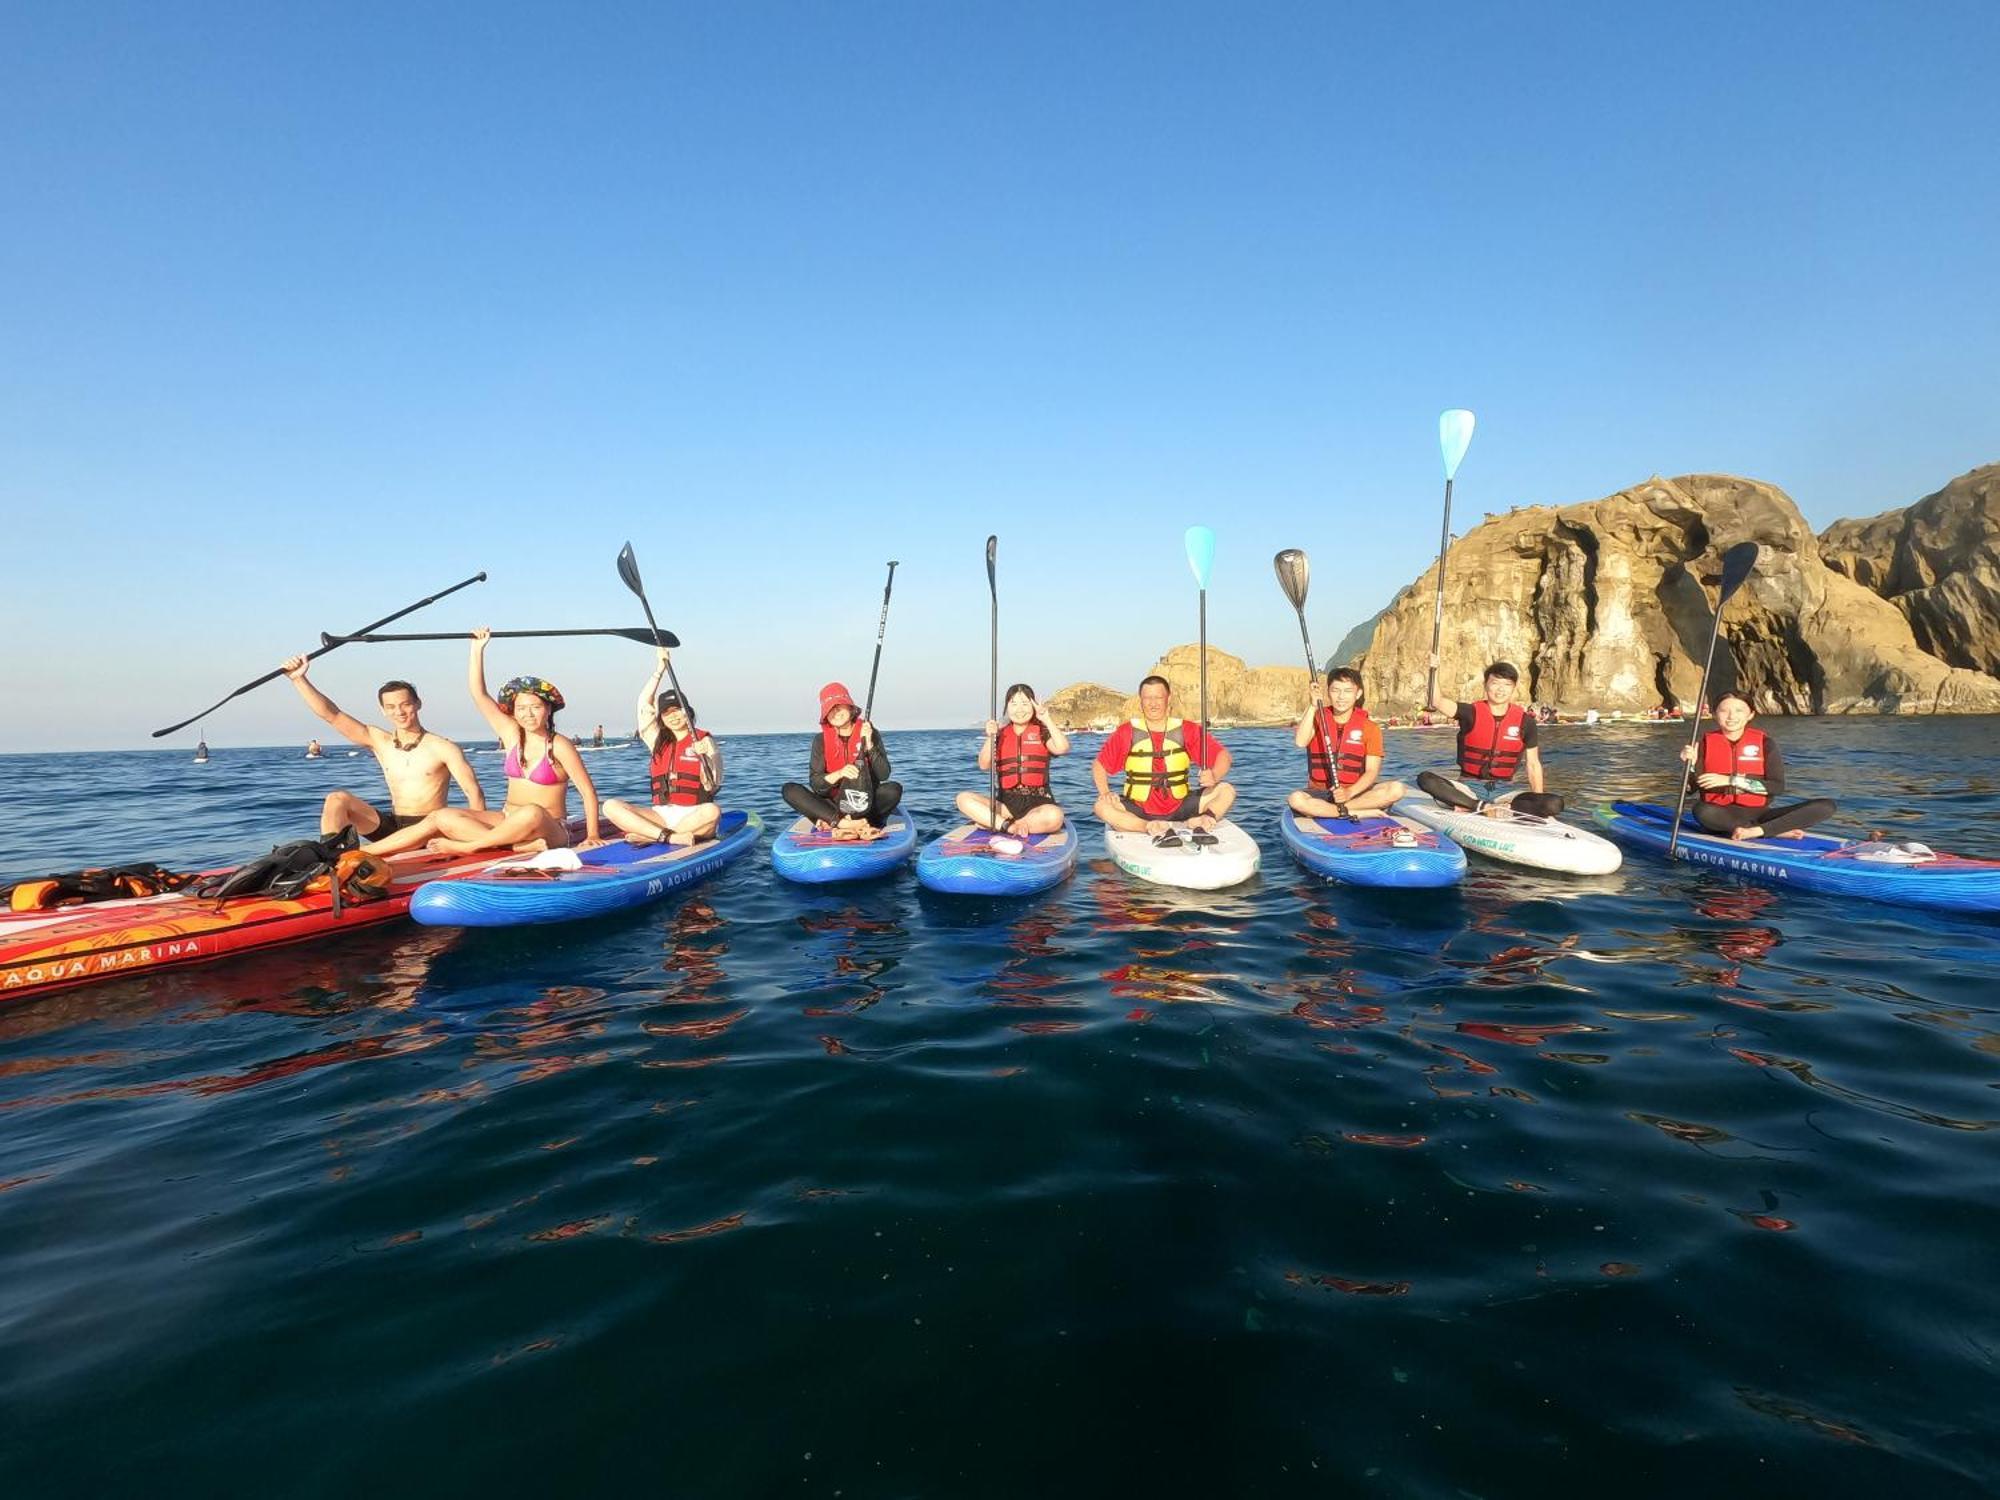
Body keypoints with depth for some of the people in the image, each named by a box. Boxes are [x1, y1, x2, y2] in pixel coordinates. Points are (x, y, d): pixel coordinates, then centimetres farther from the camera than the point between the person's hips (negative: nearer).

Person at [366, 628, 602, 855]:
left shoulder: (559, 745, -9)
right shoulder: (512, 734, 6)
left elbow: (588, 791, -11)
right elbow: (478, 694, 4)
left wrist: (592, 835, -19)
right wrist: (477, 648, 0)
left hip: (550, 830, -4)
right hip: (506, 822, 5)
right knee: (443, 817, -6)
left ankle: (467, 846, -21)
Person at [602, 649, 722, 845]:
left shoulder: (705, 741, 3)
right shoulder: (659, 741, 16)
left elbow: (711, 787, -3)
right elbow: (644, 704, 8)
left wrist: (704, 757, -21)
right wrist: (660, 668, 6)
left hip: (694, 816, -4)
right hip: (660, 815, 4)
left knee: (712, 812, -38)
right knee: (611, 806, -16)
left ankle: (649, 836, -27)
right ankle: (672, 837, -30)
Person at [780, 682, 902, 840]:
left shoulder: (868, 733, 0)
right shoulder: (821, 740, 2)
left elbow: (884, 775, -7)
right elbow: (815, 784, -7)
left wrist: (869, 743, -17)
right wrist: (839, 774, -25)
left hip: (865, 803, -1)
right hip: (832, 804, 1)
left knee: (894, 789, -28)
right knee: (789, 789, -19)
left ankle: (832, 823, -33)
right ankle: (849, 824, -33)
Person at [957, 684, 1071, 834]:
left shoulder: (1042, 731, 6)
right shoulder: (1000, 734, 12)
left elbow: (1063, 748, -15)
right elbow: (984, 765, 0)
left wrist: (1047, 720, -16)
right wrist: (990, 738, -13)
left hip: (1037, 803, -2)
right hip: (1006, 802, 3)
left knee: (1054, 816, -37)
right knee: (964, 798, -18)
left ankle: (992, 823, -25)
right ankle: (1009, 826, -25)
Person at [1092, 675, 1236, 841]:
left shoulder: (1187, 730, 0)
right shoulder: (1126, 733, -1)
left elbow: (1223, 755, -3)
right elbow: (1099, 764, 1)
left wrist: (1214, 776, -25)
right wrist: (1105, 792, -18)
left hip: (1179, 808, 1)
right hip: (1139, 811, -1)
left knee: (1226, 791, -14)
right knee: (1102, 806, -29)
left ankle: (1200, 822, -37)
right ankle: (1153, 829, -41)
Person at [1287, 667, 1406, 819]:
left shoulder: (1370, 728, 3)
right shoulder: (1316, 719, 4)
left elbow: (1372, 771, -5)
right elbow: (1300, 742, -17)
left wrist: (1349, 793, -23)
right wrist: (1313, 705, -20)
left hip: (1356, 791, 1)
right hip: (1319, 792, -1)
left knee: (1397, 789, -25)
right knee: (1296, 799, -34)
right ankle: (1366, 812, -24)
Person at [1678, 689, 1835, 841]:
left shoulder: (1764, 742, 4)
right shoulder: (1706, 742, 2)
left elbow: (1778, 787, -7)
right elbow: (1690, 789, -2)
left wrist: (1732, 780, -16)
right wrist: (1691, 765, -20)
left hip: (1758, 813, 2)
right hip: (1722, 815, -2)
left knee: (1827, 805, -15)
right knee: (1701, 811, -39)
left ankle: (1756, 831, -28)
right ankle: (1779, 831, -21)